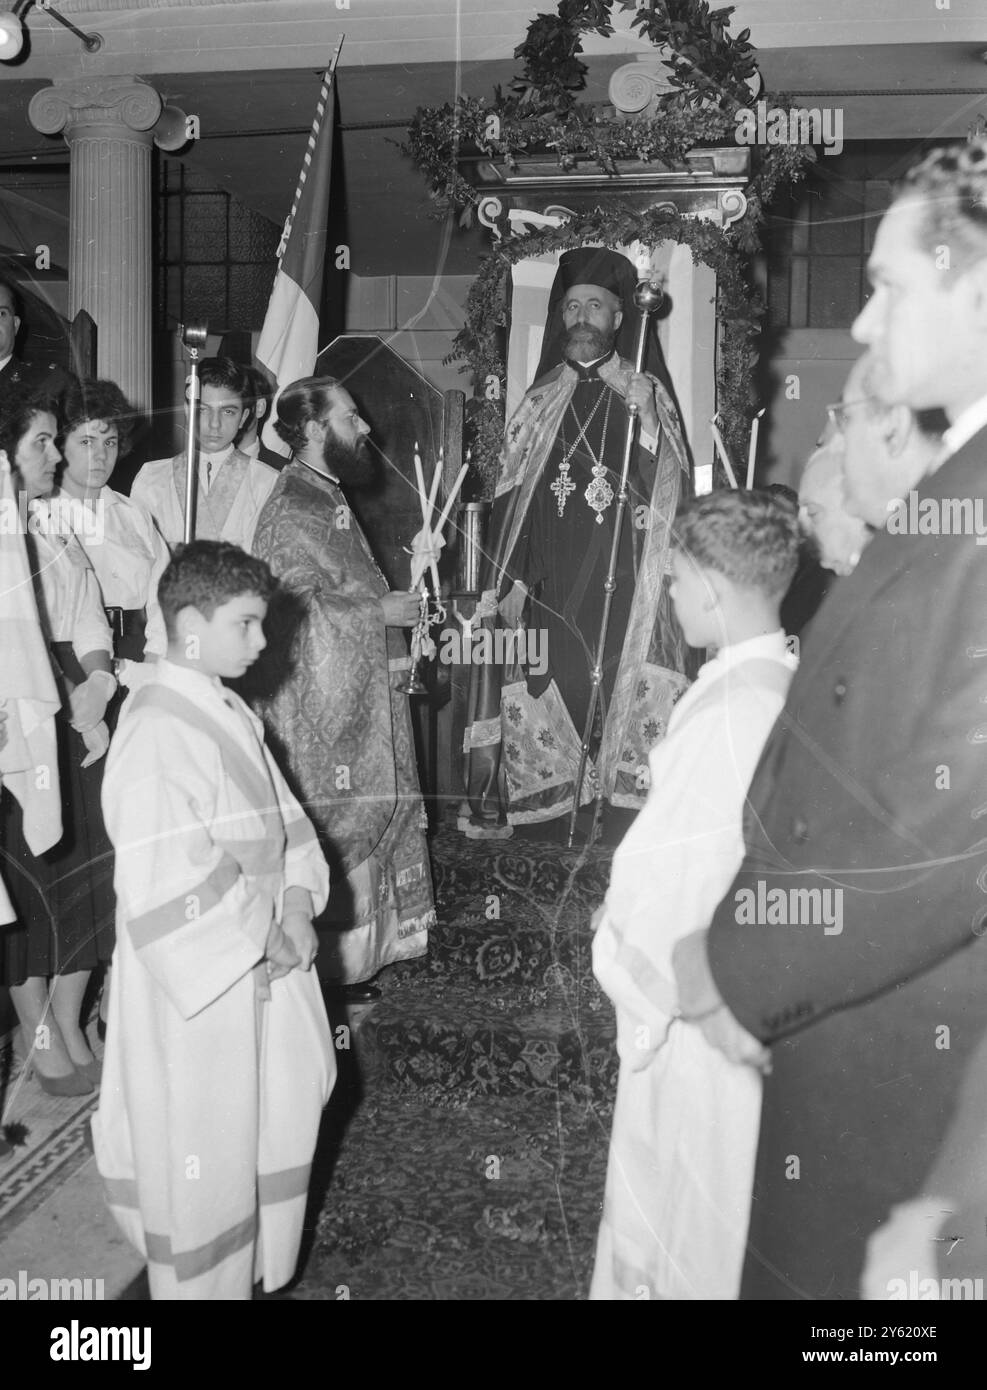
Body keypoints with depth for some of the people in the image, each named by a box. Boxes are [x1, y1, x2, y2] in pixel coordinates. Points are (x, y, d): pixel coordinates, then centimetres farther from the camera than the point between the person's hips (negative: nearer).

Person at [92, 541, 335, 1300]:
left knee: (279, 1108, 23)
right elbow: (166, 889, -27)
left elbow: (281, 817, 9)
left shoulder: (227, 711, 4)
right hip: (199, 982, -9)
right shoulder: (156, 733, -24)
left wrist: (297, 904, -6)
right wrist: (261, 939, -17)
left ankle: (259, 1258, 45)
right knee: (201, 1147, 10)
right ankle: (203, 1277, 33)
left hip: (264, 958, 9)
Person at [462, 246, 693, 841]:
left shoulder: (648, 394, 10)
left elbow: (672, 487, 3)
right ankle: (554, 832, 7)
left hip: (626, 576, -1)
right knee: (555, 688, -1)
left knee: (625, 689, -7)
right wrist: (513, 578, 2)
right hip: (552, 582, 2)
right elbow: (513, 495, 10)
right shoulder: (541, 401, 14)